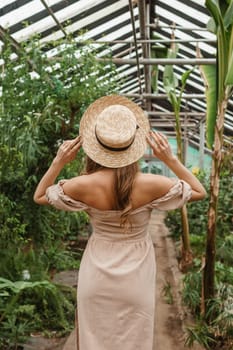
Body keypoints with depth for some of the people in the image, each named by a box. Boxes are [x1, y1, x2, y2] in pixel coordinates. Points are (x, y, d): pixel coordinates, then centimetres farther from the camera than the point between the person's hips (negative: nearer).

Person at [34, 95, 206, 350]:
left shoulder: (85, 186, -20)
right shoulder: (149, 185, -21)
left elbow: (39, 197, -1)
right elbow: (199, 192, -4)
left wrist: (58, 162, -7)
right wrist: (171, 159, -10)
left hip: (97, 276, 0)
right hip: (136, 277, 0)